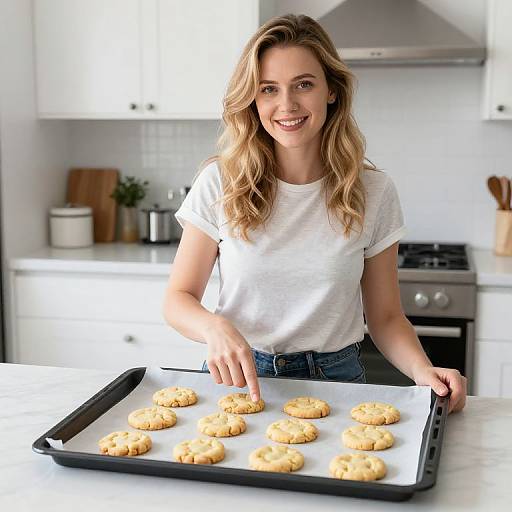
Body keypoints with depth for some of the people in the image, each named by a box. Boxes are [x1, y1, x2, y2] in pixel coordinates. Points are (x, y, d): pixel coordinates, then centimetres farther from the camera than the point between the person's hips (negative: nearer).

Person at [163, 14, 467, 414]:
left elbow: (384, 316, 6)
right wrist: (216, 328, -21)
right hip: (236, 379, 0)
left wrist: (423, 371, -14)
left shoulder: (373, 191, -2)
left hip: (335, 379, 0)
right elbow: (179, 298, 1)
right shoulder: (219, 183, -4)